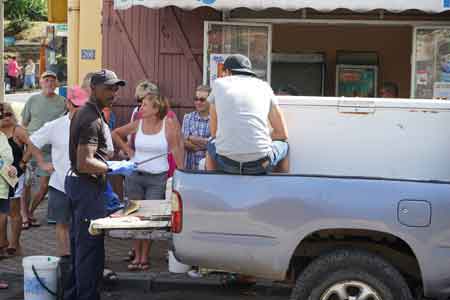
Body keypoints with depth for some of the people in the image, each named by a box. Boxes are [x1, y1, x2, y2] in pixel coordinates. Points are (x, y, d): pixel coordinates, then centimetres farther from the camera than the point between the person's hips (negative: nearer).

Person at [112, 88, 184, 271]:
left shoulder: (168, 123, -7)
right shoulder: (138, 124, 2)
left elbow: (176, 149, -7)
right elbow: (115, 134, 16)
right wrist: (127, 150, 8)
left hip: (157, 178, -3)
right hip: (135, 175, 3)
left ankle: (144, 258, 11)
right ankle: (137, 256, 17)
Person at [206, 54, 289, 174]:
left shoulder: (218, 84, 15)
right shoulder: (264, 86, 15)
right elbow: (282, 133, 15)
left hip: (227, 163, 0)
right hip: (260, 164, 0)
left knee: (211, 145, 36)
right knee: (283, 145, 34)